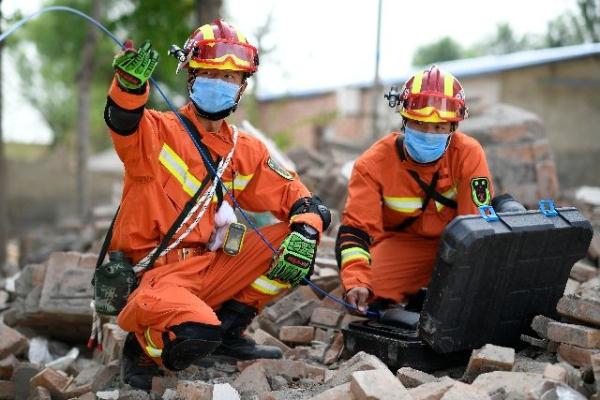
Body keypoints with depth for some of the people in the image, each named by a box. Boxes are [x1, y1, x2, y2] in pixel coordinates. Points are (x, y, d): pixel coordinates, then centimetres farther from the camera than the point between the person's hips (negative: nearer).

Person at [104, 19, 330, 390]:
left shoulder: (246, 150, 11)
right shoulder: (157, 131, -4)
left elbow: (299, 198, 8)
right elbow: (123, 121, -28)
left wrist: (305, 234, -14)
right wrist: (131, 82, -50)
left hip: (210, 269, 6)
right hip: (156, 274, -6)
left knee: (291, 237, -4)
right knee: (194, 335, -35)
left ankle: (228, 330, 5)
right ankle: (143, 348, 2)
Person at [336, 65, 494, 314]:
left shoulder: (468, 155, -18)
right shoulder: (374, 163, -18)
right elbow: (356, 227, -23)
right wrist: (356, 282, -40)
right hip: (401, 242, 0)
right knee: (371, 296, -27)